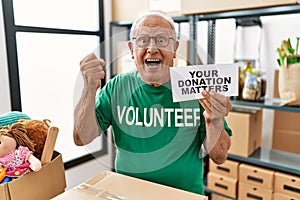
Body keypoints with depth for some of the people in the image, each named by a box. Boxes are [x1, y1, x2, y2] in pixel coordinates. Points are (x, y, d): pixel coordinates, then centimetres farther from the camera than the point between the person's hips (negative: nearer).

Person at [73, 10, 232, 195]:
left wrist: (215, 121, -23)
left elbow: (219, 157, -5)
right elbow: (82, 138, -8)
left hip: (186, 193, 1)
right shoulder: (117, 87, -3)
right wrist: (90, 90, -20)